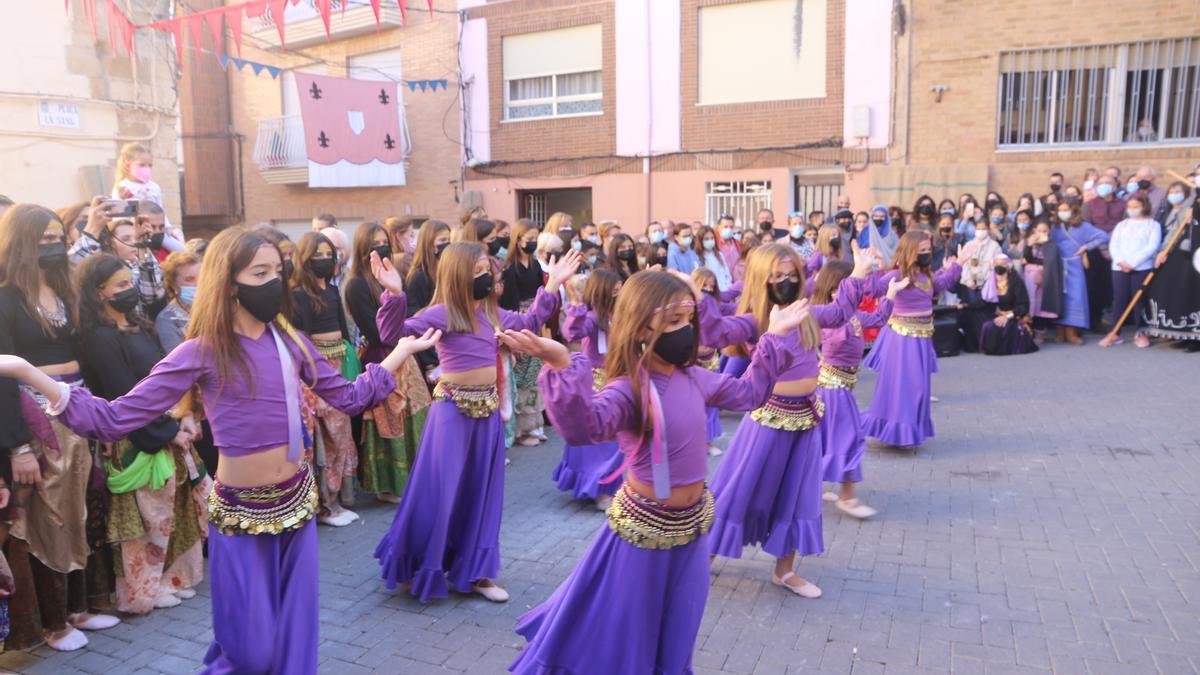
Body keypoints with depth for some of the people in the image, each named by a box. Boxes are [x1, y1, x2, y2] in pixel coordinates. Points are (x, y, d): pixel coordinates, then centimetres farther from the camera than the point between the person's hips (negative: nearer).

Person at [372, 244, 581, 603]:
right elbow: (393, 333, -23)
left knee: (482, 491, 12)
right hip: (454, 409, -7)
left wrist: (552, 285, 19)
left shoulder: (491, 313, 9)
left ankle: (473, 572, 24)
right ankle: (414, 568, 21)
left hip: (488, 408, 7)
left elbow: (530, 322, 23)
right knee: (440, 491, 0)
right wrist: (394, 295, -38)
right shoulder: (441, 314, -13)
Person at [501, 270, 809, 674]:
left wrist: (773, 337, 14)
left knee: (677, 624, 25)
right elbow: (585, 425, -45)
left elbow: (747, 394, 15)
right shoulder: (629, 389, -25)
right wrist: (563, 365, -61)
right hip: (646, 526, -7)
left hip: (692, 522, 7)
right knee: (625, 625, 13)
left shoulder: (694, 378, -1)